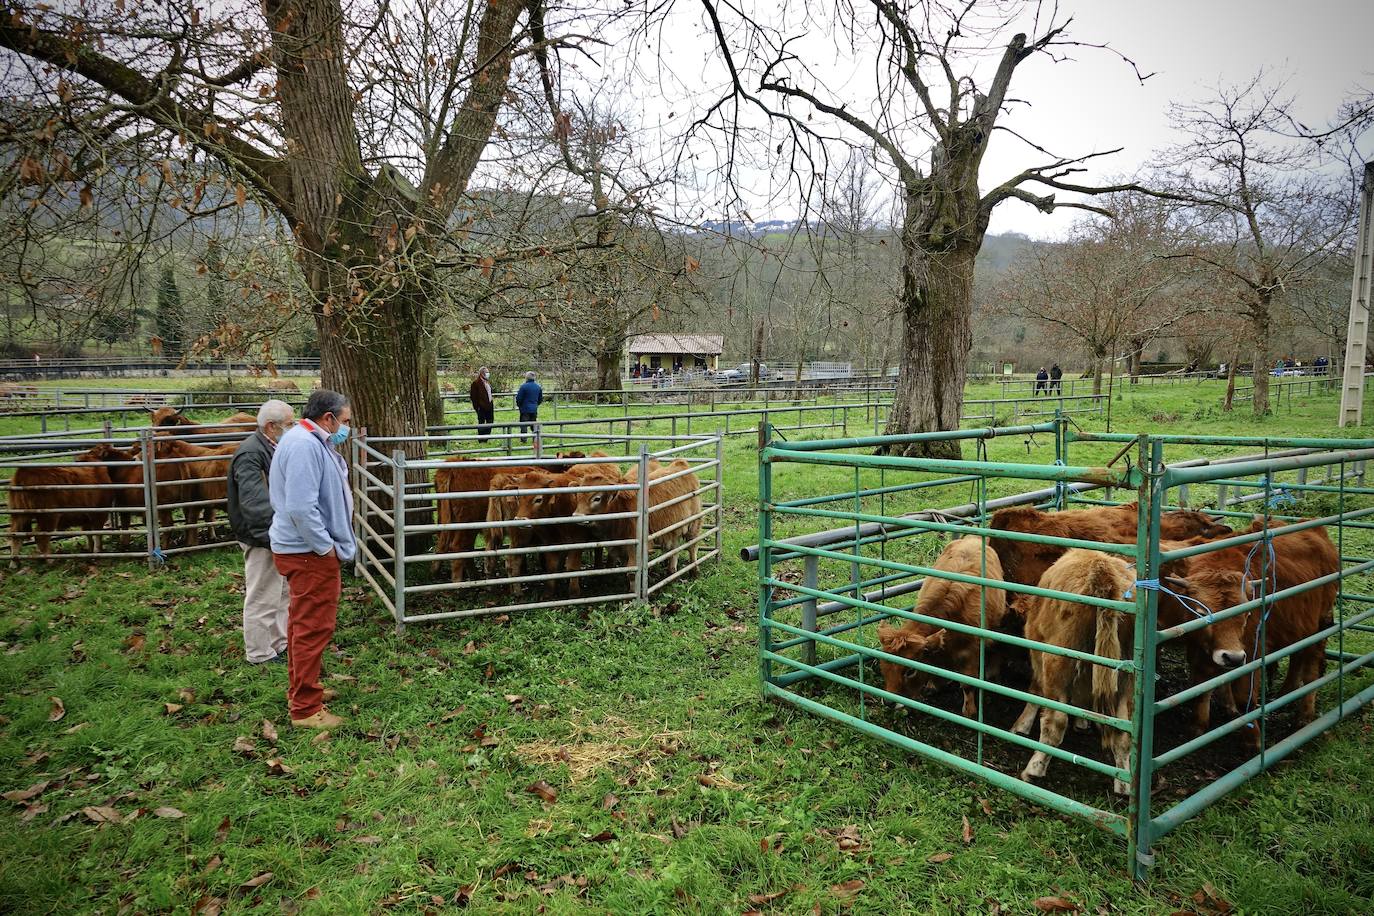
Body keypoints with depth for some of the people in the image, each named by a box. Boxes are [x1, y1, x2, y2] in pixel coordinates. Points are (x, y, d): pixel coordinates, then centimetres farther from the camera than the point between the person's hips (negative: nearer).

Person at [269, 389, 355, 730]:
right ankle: (306, 708, 6)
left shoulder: (312, 442, 12)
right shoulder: (304, 446, -22)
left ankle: (301, 689, 36)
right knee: (313, 627, -3)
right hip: (310, 553, -11)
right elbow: (301, 507, -27)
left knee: (304, 622, 21)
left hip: (308, 550, 11)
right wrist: (326, 547, -21)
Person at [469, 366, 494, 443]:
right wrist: (476, 406, -15)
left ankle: (486, 437, 24)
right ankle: (481, 439, 10)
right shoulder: (476, 383, -11)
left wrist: (491, 403, 14)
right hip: (481, 407, -8)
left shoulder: (487, 382, 15)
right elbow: (473, 396, -12)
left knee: (490, 422, 12)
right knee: (481, 423, 2)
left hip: (489, 406, 8)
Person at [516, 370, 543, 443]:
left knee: (523, 424, 0)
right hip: (534, 409, 5)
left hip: (525, 409, -5)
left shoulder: (524, 386, -13)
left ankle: (523, 438, -5)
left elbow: (519, 398, -10)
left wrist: (518, 405, 7)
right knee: (534, 423, 14)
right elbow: (540, 399, 14)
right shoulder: (538, 387, 6)